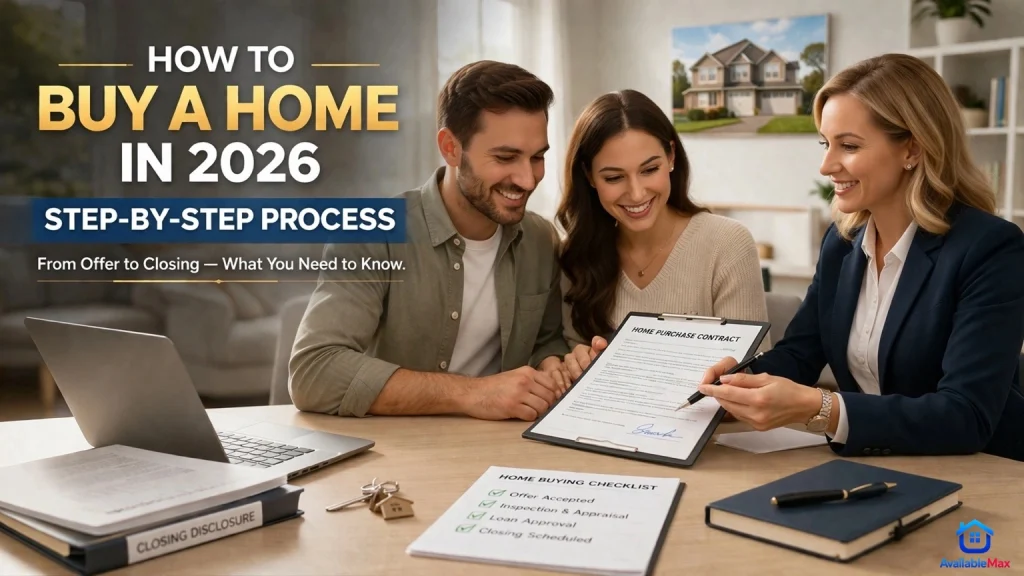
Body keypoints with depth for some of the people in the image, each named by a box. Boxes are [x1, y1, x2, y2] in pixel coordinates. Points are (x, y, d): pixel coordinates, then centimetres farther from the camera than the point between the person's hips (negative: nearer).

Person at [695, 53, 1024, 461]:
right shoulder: (842, 241, 4)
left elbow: (966, 418, -23)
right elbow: (799, 354, 6)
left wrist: (817, 409, -34)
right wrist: (740, 374, -17)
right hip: (871, 469, 5)